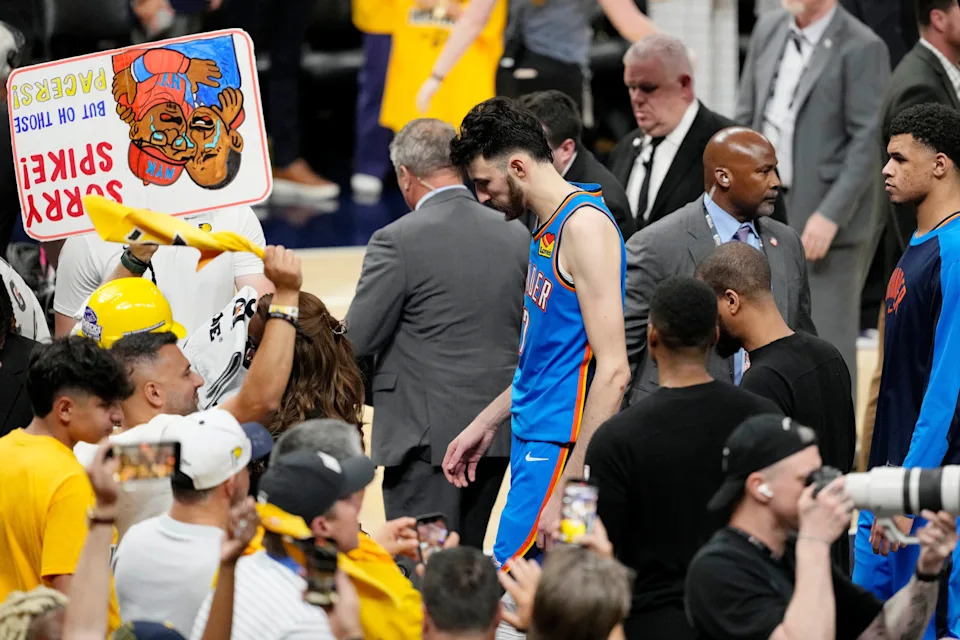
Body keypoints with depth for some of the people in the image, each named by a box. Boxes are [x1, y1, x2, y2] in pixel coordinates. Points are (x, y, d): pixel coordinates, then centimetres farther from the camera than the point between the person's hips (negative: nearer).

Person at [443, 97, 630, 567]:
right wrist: (487, 424, 25)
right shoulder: (549, 228, 15)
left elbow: (612, 369, -21)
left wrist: (572, 489, -23)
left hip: (560, 450, -10)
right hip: (534, 438, 10)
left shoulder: (584, 225, -15)